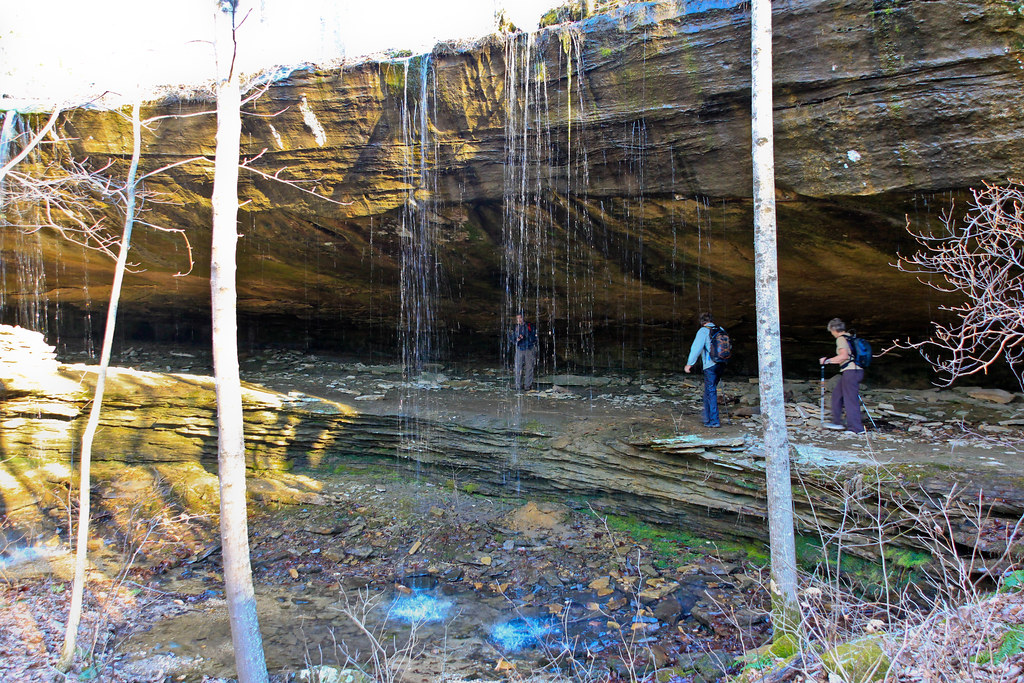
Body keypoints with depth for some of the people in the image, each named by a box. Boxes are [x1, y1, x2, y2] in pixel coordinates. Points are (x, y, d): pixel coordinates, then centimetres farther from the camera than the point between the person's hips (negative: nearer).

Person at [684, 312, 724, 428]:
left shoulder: (703, 331, -7)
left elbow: (696, 347, -14)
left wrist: (689, 363, -12)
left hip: (710, 365, -7)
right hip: (721, 364, 7)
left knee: (711, 392, -2)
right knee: (710, 390, 20)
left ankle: (714, 421, -3)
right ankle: (706, 415, 28)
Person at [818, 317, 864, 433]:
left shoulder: (841, 339, -9)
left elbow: (844, 355, -22)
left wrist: (828, 360, -13)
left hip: (850, 372, -10)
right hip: (858, 370, 10)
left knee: (850, 400, -5)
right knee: (837, 394, 18)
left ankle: (856, 428, -2)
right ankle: (837, 422, 22)